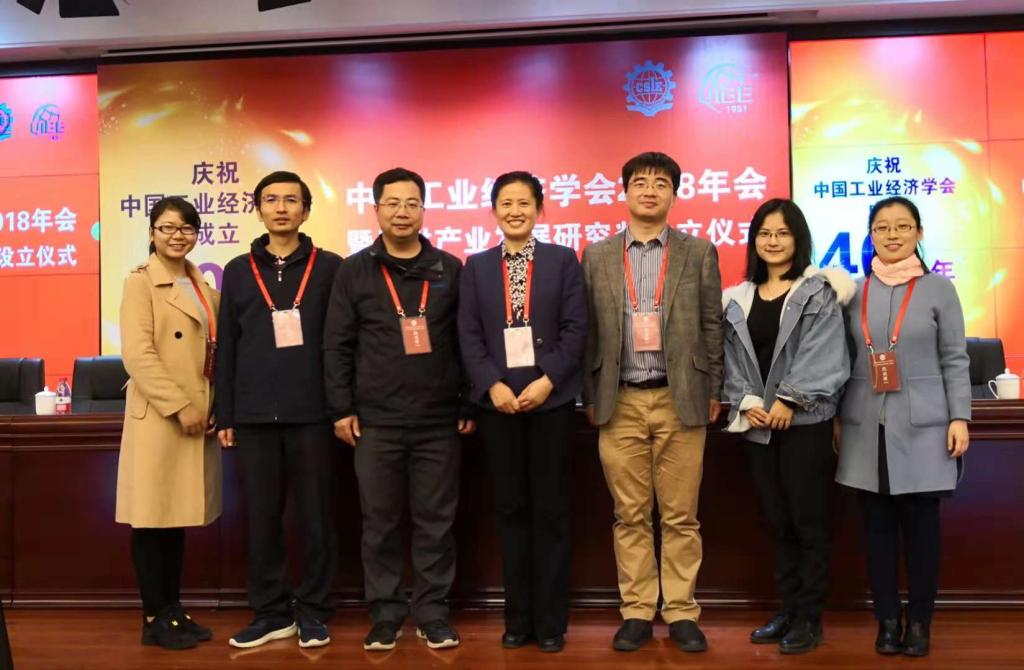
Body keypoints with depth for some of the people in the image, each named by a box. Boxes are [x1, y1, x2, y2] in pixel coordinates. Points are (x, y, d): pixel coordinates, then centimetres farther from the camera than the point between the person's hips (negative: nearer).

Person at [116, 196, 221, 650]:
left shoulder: (204, 289, 15)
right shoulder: (140, 282, -4)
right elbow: (138, 355, -15)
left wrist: (218, 406, 2)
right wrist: (179, 405, -19)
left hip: (198, 416, 6)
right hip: (157, 416, -6)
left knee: (179, 514, 12)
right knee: (153, 515, 0)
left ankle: (173, 609, 20)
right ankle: (154, 618, 9)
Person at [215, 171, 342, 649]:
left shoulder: (330, 266, 4)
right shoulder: (238, 271, 10)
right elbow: (227, 348, 10)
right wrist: (225, 415, 6)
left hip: (312, 412, -2)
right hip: (255, 415, 2)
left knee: (315, 516, 5)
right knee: (261, 517, 7)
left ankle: (312, 612, 18)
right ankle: (271, 612, 21)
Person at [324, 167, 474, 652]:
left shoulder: (450, 270, 7)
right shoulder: (354, 271, 5)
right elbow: (337, 345, 3)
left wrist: (471, 405, 4)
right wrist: (341, 409, -2)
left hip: (439, 422, 1)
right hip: (376, 422, 0)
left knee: (435, 522, 6)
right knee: (380, 524, 7)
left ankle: (433, 614, 19)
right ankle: (386, 615, 20)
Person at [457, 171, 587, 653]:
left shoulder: (563, 260, 5)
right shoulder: (476, 266, 10)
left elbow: (575, 328, -2)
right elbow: (468, 335, 3)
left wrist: (546, 381, -13)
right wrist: (493, 386, -11)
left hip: (551, 399, -1)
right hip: (498, 403, 2)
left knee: (550, 511, 3)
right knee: (511, 510, 8)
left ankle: (550, 620, 14)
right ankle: (518, 617, 18)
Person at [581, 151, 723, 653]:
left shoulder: (699, 253, 5)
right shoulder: (597, 256, 8)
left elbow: (712, 327, 5)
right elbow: (588, 332, 8)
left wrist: (713, 393, 2)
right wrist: (590, 397, 5)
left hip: (680, 400, -1)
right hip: (619, 403, 1)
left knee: (680, 516, 5)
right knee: (630, 516, 6)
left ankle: (681, 613, 16)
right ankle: (637, 612, 17)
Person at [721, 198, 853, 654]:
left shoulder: (819, 292, -1)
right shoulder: (738, 298, 12)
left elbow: (823, 356, -11)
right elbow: (733, 360, 8)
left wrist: (789, 400, -16)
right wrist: (746, 402, -6)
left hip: (805, 422, -4)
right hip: (757, 424, 5)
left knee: (808, 521, 1)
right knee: (777, 522, 11)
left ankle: (810, 617, 13)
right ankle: (788, 610, 23)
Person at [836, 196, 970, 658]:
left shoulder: (939, 289, 2)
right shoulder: (854, 292, 8)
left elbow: (955, 360, 1)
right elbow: (845, 362, 10)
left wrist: (959, 418, -6)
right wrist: (838, 418, 8)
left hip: (922, 427, -2)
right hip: (867, 427, 2)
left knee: (920, 524, 3)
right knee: (878, 524, 6)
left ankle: (919, 622, 16)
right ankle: (887, 620, 17)